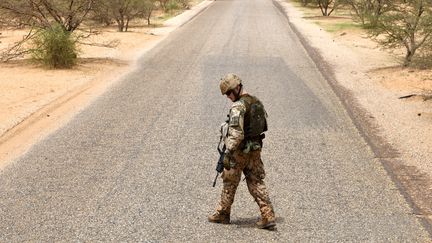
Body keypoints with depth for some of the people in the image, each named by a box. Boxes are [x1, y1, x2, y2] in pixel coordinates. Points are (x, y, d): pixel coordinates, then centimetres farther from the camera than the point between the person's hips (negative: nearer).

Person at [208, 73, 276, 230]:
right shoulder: (257, 102, 8)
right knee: (256, 183, 8)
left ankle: (222, 214, 24)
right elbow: (263, 126, 17)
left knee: (230, 183, 9)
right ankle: (268, 216, -1)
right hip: (256, 149, 8)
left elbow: (236, 133, -28)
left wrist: (228, 153, -28)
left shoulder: (238, 107, -20)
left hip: (240, 151, -8)